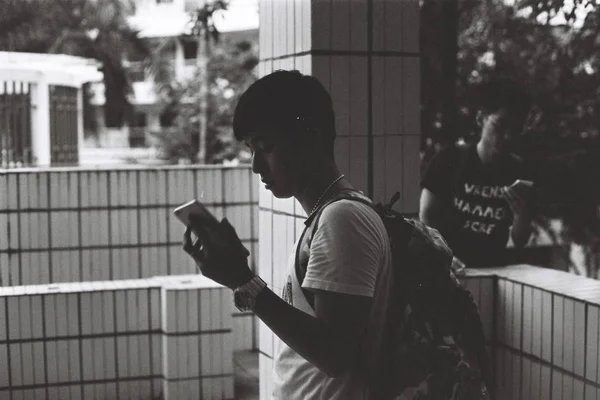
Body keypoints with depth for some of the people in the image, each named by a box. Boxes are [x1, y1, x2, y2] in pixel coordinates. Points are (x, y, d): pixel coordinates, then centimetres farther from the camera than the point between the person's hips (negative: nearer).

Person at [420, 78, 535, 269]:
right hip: (450, 268, -2)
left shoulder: (517, 171, 6)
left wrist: (521, 213, -8)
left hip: (494, 268, 3)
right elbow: (426, 217, -4)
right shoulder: (449, 161, -1)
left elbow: (519, 241, 10)